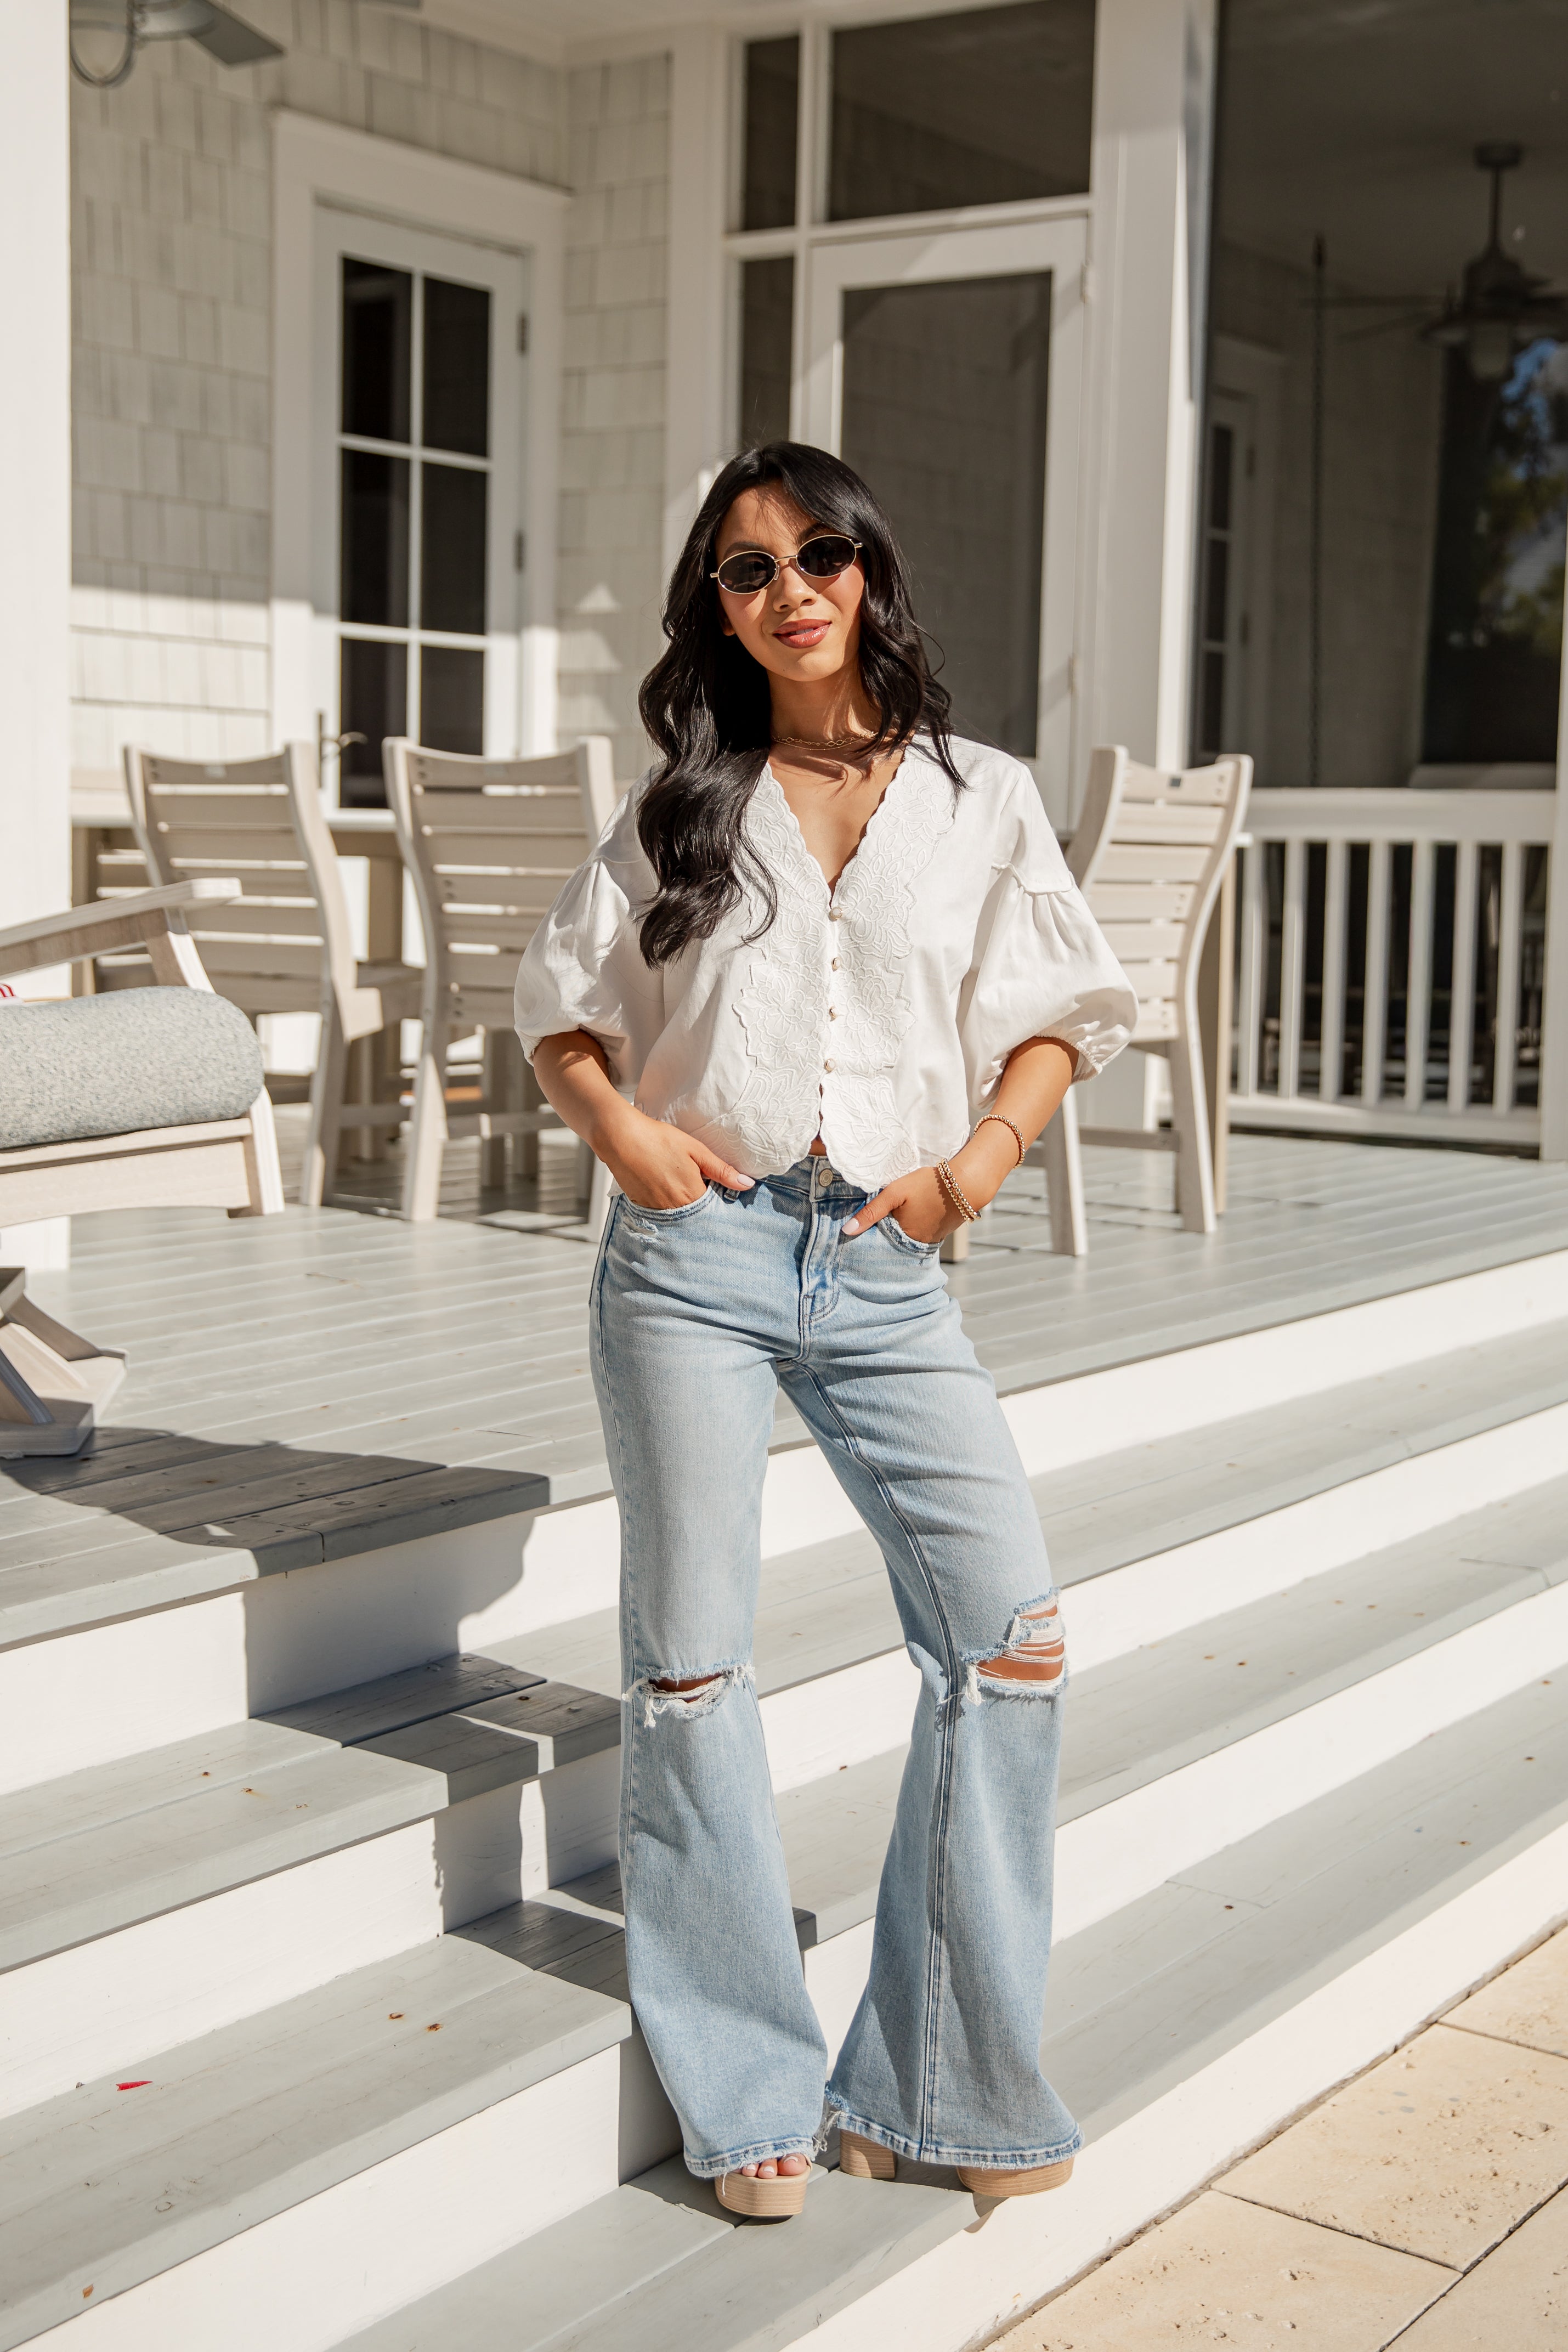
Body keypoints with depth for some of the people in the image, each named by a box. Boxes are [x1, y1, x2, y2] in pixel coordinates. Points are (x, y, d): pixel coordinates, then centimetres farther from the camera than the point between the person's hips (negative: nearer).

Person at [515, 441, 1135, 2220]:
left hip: (885, 1271, 1)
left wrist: (987, 1154, -7)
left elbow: (1057, 1017, 11)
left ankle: (936, 2086, 5)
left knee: (1012, 1635, -9)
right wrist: (619, 1130, -5)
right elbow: (560, 1008, 14)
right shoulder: (682, 807, 10)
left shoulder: (980, 803, 9)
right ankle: (750, 2093, 13)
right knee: (692, 1658, 0)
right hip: (697, 1255, 0)